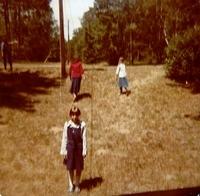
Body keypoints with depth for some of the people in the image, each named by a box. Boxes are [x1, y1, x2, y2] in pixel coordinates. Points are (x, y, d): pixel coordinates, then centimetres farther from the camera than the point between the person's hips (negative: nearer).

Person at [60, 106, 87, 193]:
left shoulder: (82, 124, -10)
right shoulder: (67, 124, -6)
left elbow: (84, 138, -6)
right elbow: (64, 138, -1)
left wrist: (84, 151, -7)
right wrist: (64, 151, -1)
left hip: (79, 147, -1)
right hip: (70, 147, 1)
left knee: (79, 167, 10)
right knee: (70, 167, 10)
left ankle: (77, 185, 29)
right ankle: (71, 185, 29)